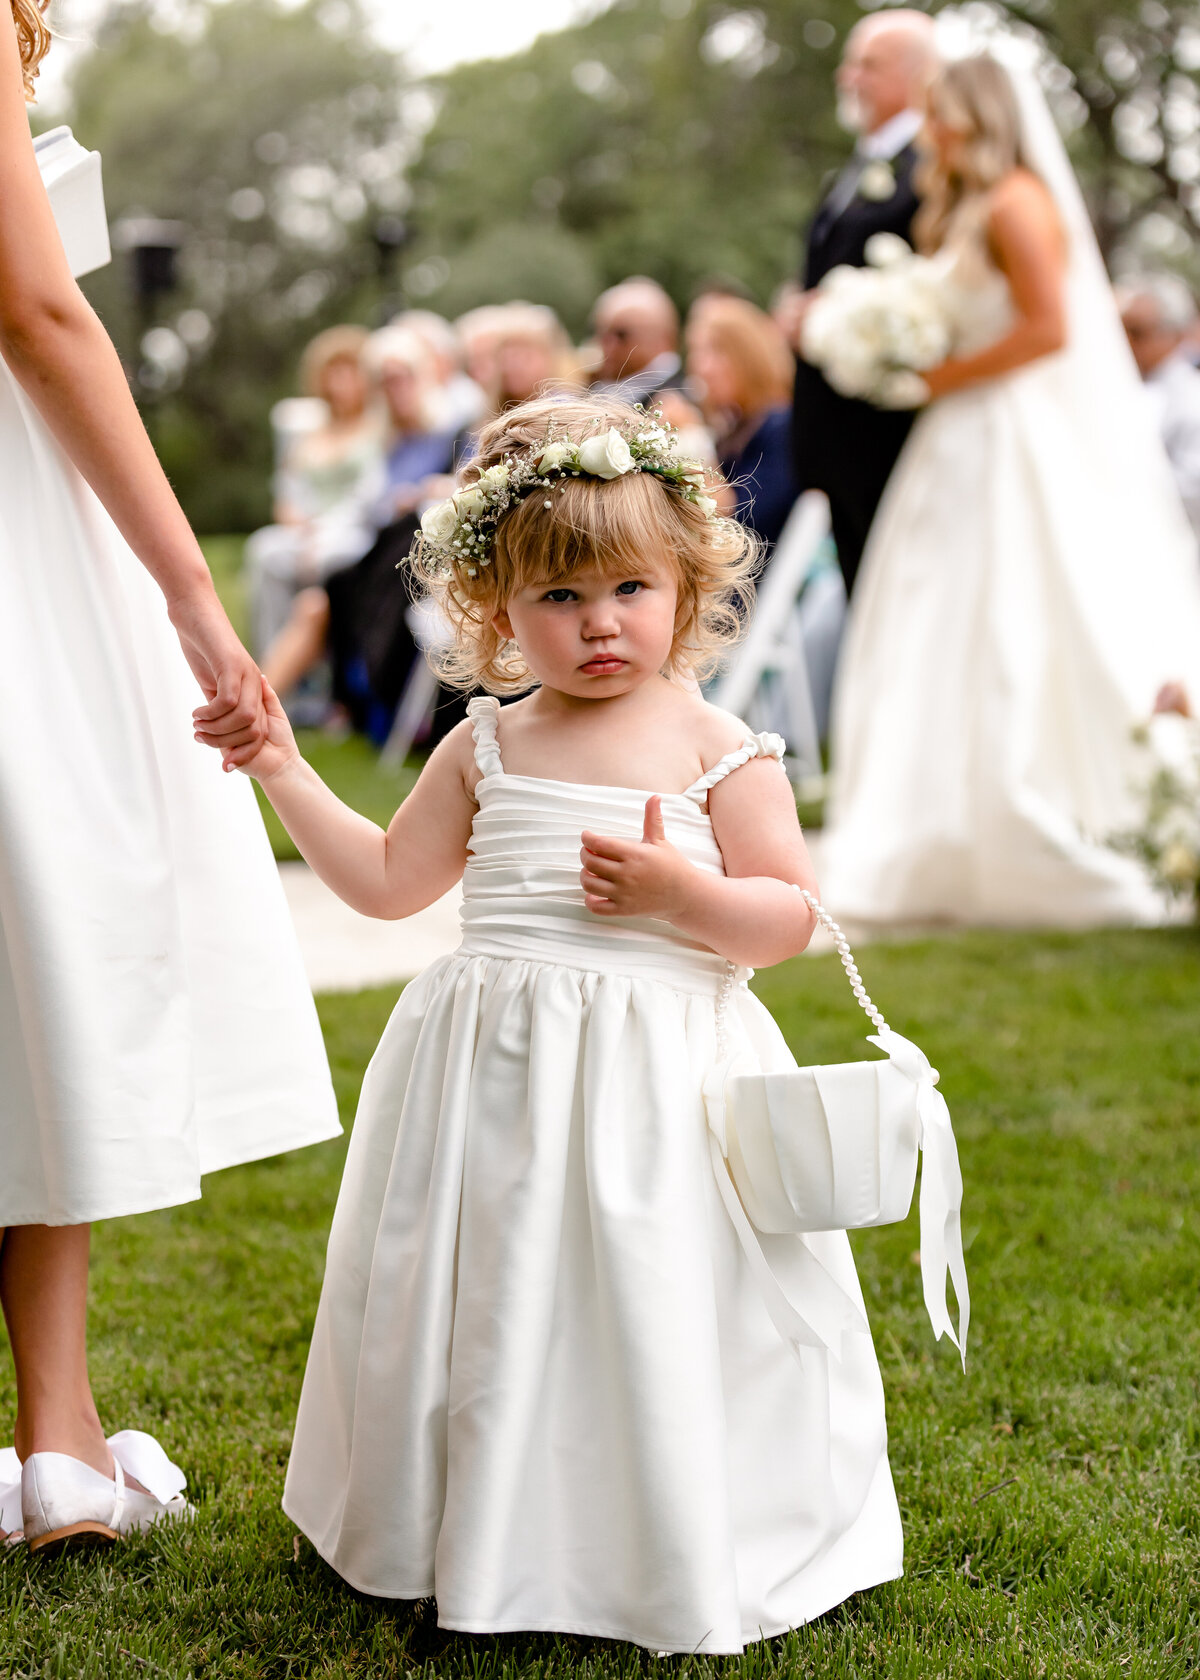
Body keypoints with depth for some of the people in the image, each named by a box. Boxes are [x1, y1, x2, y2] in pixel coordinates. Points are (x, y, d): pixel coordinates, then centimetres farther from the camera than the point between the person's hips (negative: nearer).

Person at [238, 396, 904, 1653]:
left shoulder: (715, 746, -1)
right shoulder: (488, 746, 8)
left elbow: (789, 917, -2)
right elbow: (388, 880, 14)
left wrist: (680, 892, -19)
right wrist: (284, 772, 9)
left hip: (658, 1069, -3)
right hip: (495, 1075, 3)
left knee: (647, 1309, -2)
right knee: (492, 1306, 9)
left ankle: (671, 1555, 17)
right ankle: (488, 1534, 29)